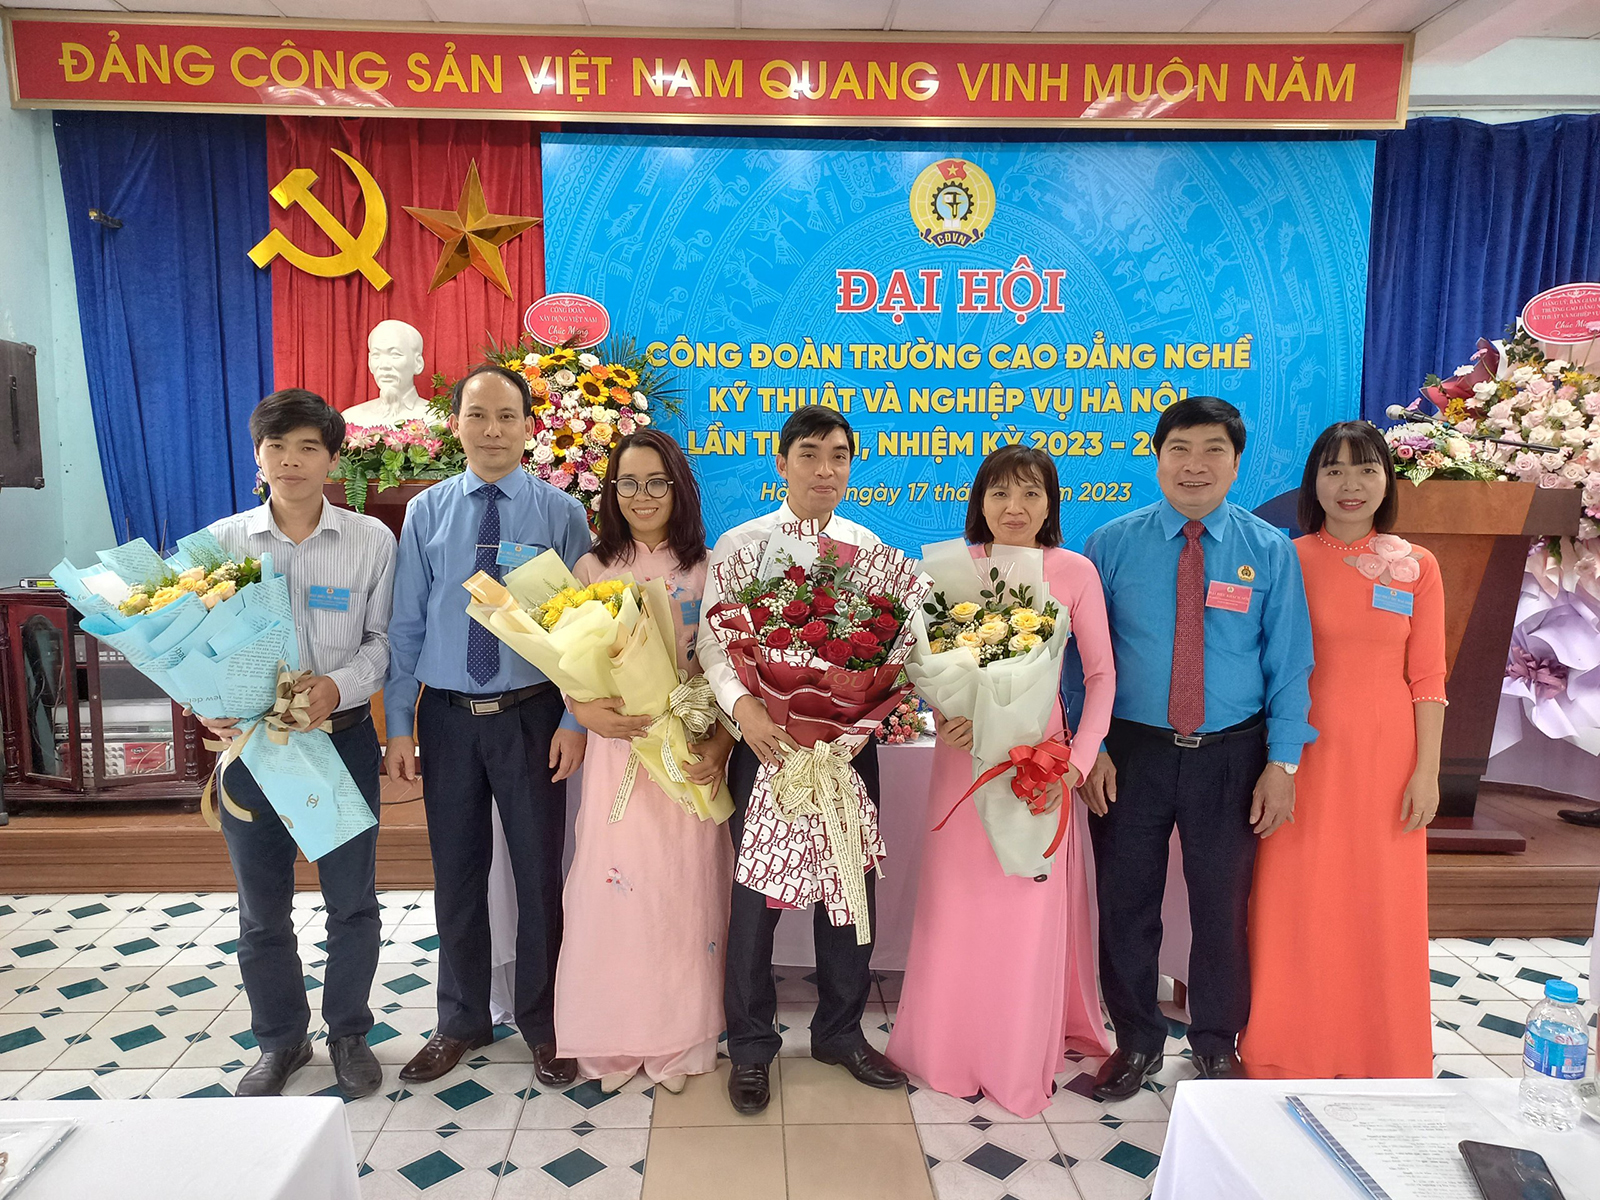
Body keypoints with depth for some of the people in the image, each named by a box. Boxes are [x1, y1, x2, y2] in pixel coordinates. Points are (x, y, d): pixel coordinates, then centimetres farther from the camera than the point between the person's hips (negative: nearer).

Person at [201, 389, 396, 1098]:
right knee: (262, 908, 14)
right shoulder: (222, 541, 0)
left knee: (353, 900, 10)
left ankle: (348, 1032, 32)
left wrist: (339, 685, -20)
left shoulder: (370, 540, -3)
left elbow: (383, 638, -2)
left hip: (343, 735, -1)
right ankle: (281, 1040, 34)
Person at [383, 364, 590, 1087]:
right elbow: (406, 626, 4)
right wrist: (398, 725, 0)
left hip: (531, 715, -1)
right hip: (448, 717, 2)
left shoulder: (560, 512, -2)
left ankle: (541, 1024, 29)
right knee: (457, 878, 13)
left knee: (539, 875, 8)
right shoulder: (425, 513, 3)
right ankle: (461, 1022, 34)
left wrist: (574, 721, -9)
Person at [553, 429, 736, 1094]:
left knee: (684, 891, 5)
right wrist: (585, 710, -15)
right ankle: (613, 1040, 23)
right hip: (616, 746, 1)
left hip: (691, 753, 0)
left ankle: (678, 1041, 24)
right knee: (614, 887, 3)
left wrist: (720, 745, -11)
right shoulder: (592, 569, 6)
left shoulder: (708, 570, 4)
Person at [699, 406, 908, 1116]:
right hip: (767, 736, -2)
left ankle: (840, 1032, 36)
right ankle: (750, 1046, 28)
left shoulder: (867, 547, 6)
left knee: (852, 890, 13)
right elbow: (714, 643, -8)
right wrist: (744, 706, -25)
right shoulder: (740, 546, -2)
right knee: (756, 895, 6)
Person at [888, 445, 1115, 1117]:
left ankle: (1025, 1057, 29)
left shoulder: (1074, 572, -4)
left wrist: (1078, 761, -9)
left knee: (1032, 910, 6)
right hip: (965, 751, 1)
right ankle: (953, 1048, 31)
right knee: (958, 905, 9)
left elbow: (1101, 675, -1)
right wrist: (944, 712, -14)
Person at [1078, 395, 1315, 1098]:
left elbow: (1289, 664, 0)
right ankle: (1137, 1042, 32)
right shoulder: (1111, 545, -2)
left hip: (1231, 756, 0)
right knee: (1126, 903, 10)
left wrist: (1281, 762, -6)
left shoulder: (1269, 551, 0)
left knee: (1222, 905, 13)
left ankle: (1217, 1046, 36)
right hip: (1130, 750, 0)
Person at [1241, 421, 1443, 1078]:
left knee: (1382, 909, 9)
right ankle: (1289, 1054, 23)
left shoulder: (1416, 567, 2)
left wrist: (1426, 770, -2)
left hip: (1384, 757, 1)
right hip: (1305, 756, -1)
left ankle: (1380, 1058, 29)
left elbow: (1427, 678, 2)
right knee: (1295, 907, 5)